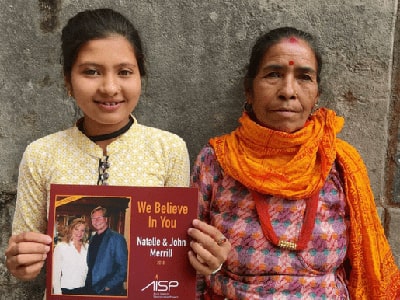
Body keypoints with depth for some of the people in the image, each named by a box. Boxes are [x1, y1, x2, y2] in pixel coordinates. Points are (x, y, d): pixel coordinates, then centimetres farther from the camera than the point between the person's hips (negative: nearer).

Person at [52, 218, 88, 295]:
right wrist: (58, 293, -9)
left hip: (83, 290, 3)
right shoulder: (60, 247, -6)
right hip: (66, 290, -3)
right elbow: (56, 272, -6)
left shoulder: (87, 247, 4)